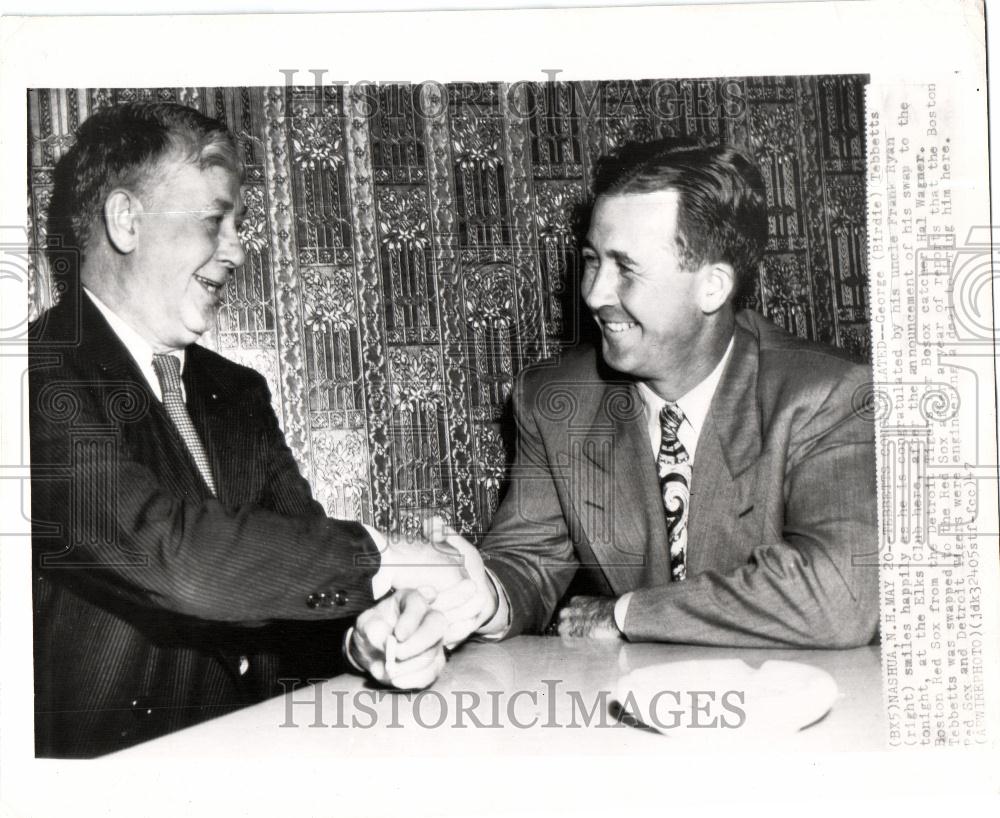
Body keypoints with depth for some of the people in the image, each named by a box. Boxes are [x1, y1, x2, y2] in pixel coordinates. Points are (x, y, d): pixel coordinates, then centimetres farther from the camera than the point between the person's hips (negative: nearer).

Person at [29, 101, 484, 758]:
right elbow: (165, 549, -24)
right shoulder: (47, 380, -12)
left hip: (254, 743, 5)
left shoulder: (238, 393, 13)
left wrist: (369, 633, -15)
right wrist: (379, 559, -16)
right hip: (107, 755, -4)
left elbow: (299, 552, 5)